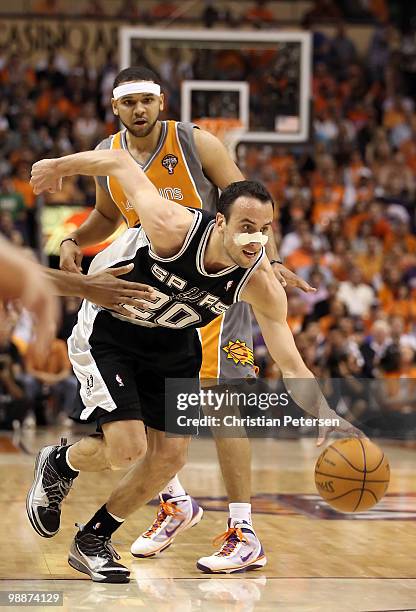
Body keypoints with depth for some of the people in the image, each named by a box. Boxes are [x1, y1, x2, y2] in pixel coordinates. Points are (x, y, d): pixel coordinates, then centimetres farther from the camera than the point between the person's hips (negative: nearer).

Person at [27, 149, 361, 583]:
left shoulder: (260, 284, -24)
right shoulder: (172, 227, -36)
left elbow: (291, 367, -21)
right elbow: (121, 163, -20)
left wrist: (328, 418, -37)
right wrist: (58, 167, -3)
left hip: (172, 343, 5)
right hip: (106, 331, -5)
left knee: (169, 455, 1)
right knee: (127, 446, -18)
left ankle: (92, 541, 21)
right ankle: (58, 464, 16)